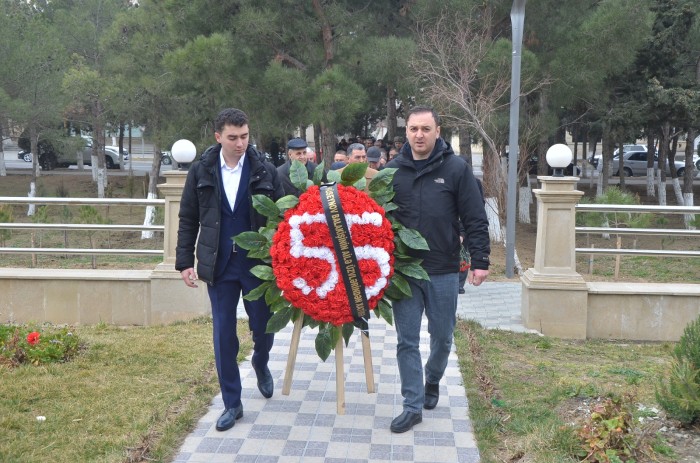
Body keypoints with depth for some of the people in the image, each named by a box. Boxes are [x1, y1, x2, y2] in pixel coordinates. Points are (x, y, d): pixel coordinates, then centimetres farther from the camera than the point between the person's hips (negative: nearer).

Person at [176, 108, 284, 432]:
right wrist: (185, 261, 0)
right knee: (224, 335, 5)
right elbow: (188, 220, 5)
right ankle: (232, 403, 18)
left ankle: (260, 363, 44)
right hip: (219, 265, 1)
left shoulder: (265, 171, -4)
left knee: (263, 328, 9)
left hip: (258, 264, -1)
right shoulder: (201, 171, 0)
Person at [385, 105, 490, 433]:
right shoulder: (393, 170, 2)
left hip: (443, 271, -1)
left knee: (442, 337, 13)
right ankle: (413, 406, 13)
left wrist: (480, 261, -9)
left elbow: (475, 220, -4)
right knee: (407, 340, 3)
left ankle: (432, 381, 40)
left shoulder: (456, 169, -4)